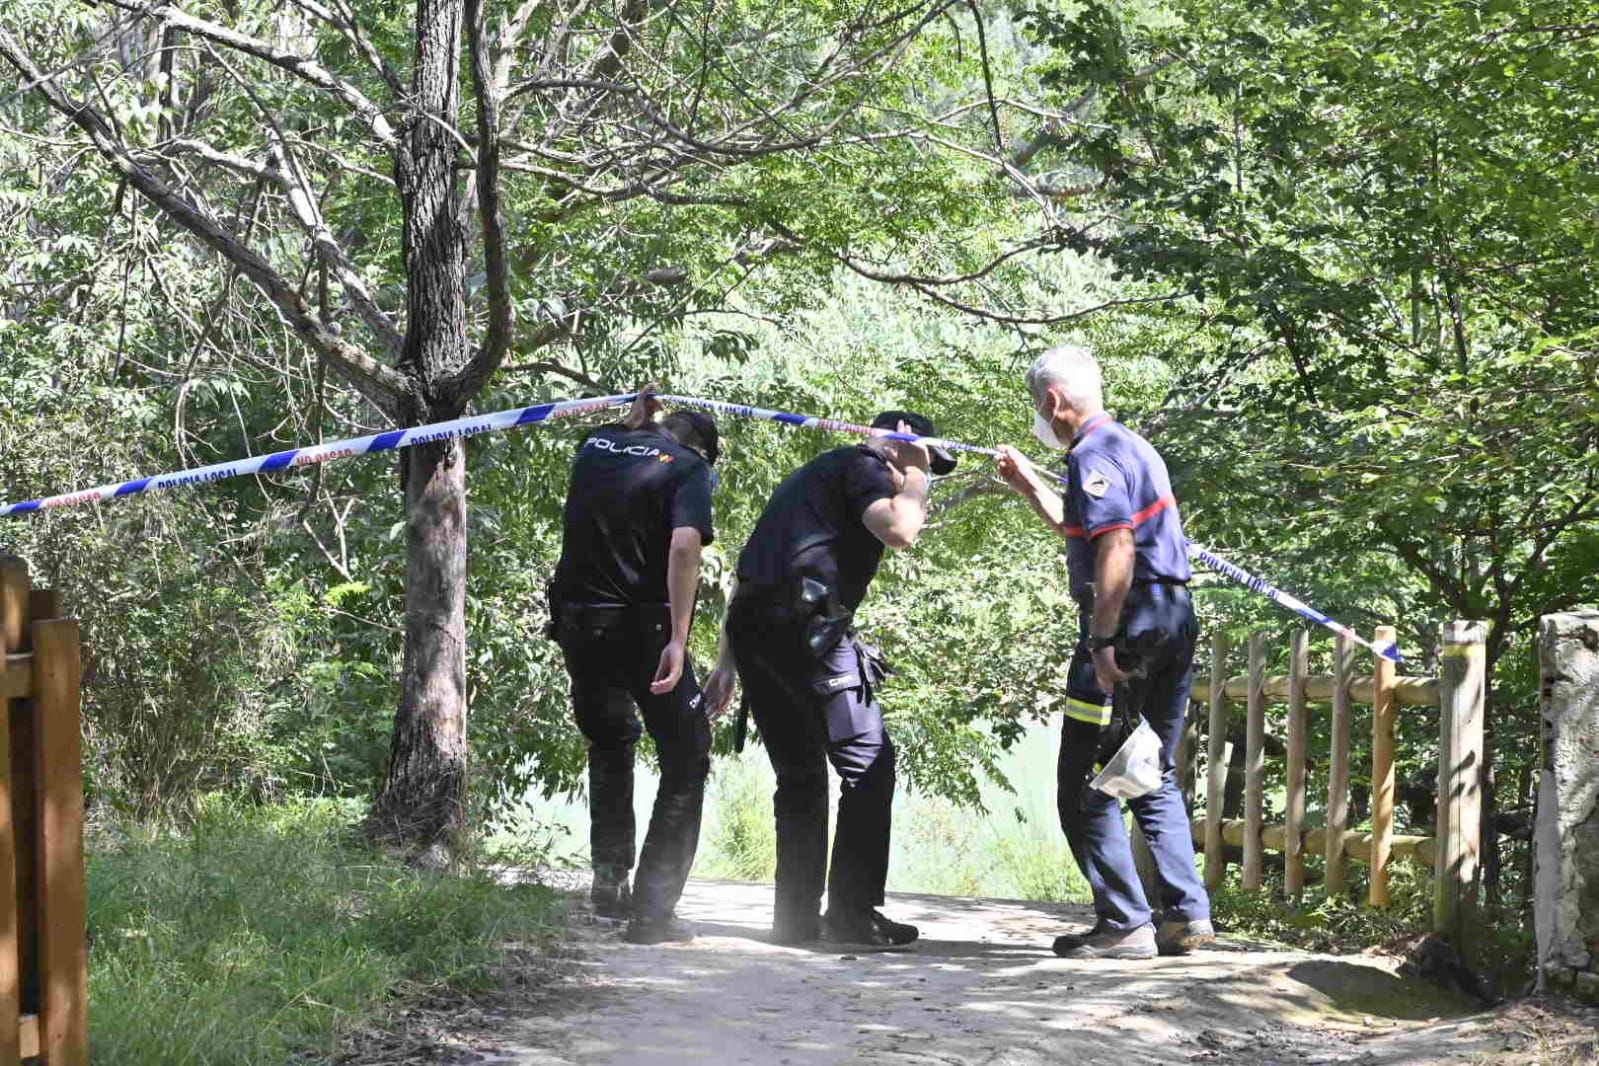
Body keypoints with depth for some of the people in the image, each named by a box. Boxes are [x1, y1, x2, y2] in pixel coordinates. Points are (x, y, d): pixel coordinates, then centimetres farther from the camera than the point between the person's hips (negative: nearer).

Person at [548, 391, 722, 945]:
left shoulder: (596, 446, 11)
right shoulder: (688, 465, -3)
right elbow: (685, 545, -21)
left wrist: (635, 420, 31)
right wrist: (678, 640, -27)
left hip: (578, 623, 5)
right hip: (643, 624, -5)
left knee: (610, 744, 29)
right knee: (685, 760, 6)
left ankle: (609, 874, 22)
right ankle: (653, 910, -1)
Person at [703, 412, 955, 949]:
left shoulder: (812, 473, 31)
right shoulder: (864, 466, 3)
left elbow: (750, 570, 28)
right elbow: (899, 530, -17)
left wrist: (727, 662, 26)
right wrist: (915, 479, 3)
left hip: (750, 624, 9)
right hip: (806, 627, -9)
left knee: (800, 774, 14)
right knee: (869, 764, -2)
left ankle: (796, 916, 11)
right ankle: (853, 913, -6)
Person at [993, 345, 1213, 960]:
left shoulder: (1094, 454, -11)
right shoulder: (1133, 447, 21)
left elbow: (1116, 545, -24)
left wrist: (1103, 640, -26)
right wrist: (1027, 483, 43)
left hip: (1128, 622, -10)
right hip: (1174, 620, 10)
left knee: (1083, 783, -4)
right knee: (1155, 777, 16)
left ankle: (1124, 924, -6)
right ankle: (1186, 915, 9)